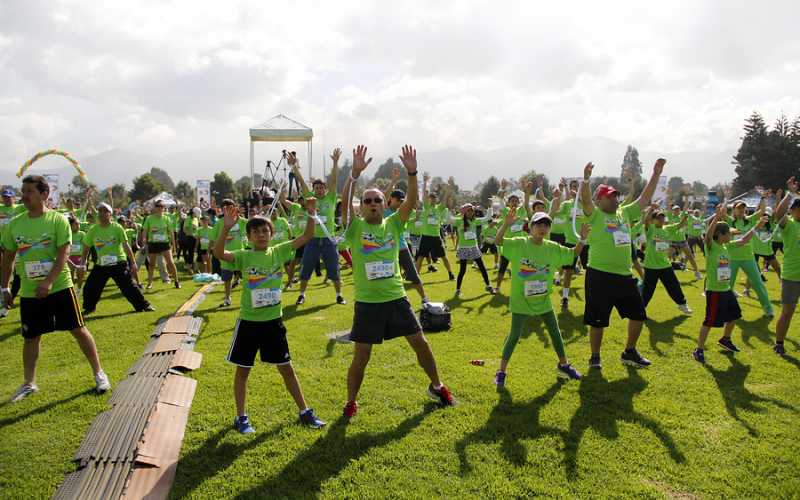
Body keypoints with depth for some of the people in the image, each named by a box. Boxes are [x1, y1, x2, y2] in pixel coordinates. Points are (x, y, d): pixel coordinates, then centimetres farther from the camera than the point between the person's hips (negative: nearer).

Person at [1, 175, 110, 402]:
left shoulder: (58, 220, -9)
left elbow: (63, 255, -15)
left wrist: (48, 282, -25)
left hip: (59, 287, -4)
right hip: (29, 292, 4)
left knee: (78, 330, 1)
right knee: (31, 338, 12)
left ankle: (99, 373, 14)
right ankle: (29, 383, 28)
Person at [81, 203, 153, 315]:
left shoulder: (117, 228, -7)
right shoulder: (93, 230, 1)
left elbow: (126, 246, -8)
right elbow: (86, 248, 11)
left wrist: (133, 263, -10)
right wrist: (82, 263, 6)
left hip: (119, 263, -3)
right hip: (101, 265, 3)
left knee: (129, 286, -5)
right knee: (89, 287, 5)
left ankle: (143, 305, 7)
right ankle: (89, 308, 27)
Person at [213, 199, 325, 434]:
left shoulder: (279, 252, -2)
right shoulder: (243, 256, -9)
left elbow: (307, 237, -6)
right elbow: (219, 253, -27)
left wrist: (311, 214, -20)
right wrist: (226, 228, -39)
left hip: (274, 320, 2)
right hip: (248, 322, -2)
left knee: (286, 368, 12)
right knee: (242, 370, 10)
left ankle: (304, 411, 24)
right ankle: (241, 417, 25)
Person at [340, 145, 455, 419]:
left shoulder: (393, 224, 4)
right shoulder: (355, 227, -3)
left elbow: (411, 202, -10)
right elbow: (345, 202, -21)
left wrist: (412, 173, -25)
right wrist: (355, 173, -32)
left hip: (397, 297, 3)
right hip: (367, 302, -2)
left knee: (420, 342, 10)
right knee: (361, 357, 3)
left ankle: (436, 386, 32)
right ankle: (351, 402, 22)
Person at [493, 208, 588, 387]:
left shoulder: (552, 248, 0)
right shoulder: (518, 244, -13)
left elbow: (573, 253, 10)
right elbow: (498, 241, -23)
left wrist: (582, 239, -8)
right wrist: (506, 224, -40)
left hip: (544, 300, 5)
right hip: (521, 301, -4)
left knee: (555, 333, 15)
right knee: (514, 336, -3)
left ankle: (563, 365, 36)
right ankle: (501, 371, 9)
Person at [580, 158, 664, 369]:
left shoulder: (625, 213, 12)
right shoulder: (595, 215, -6)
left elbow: (645, 198, 14)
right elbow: (585, 200, -24)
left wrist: (656, 174, 9)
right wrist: (586, 179, -41)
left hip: (625, 276, 7)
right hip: (600, 276, -6)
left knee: (638, 315, 13)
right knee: (597, 320, 3)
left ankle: (629, 353, 31)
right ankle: (595, 357, 21)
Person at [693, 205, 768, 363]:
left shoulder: (727, 246, 7)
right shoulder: (711, 246, -17)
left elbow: (743, 240, 18)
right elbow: (708, 234, -36)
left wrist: (756, 227, 14)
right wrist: (717, 217, -48)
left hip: (727, 289, 9)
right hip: (714, 291, -9)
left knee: (733, 316, 23)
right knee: (710, 321, -5)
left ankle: (725, 339, 45)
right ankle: (699, 349, 4)